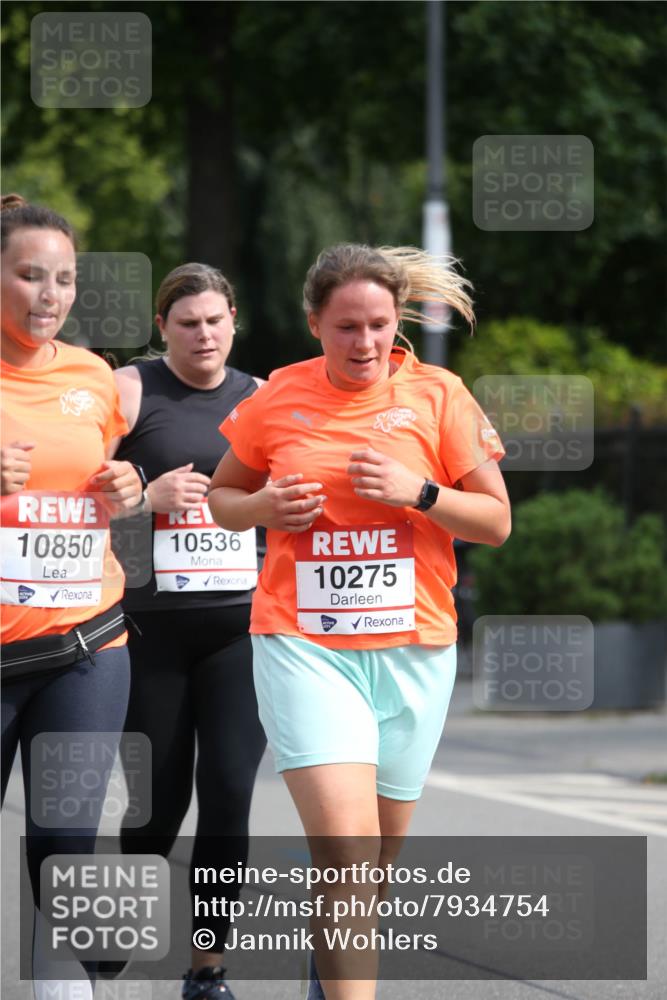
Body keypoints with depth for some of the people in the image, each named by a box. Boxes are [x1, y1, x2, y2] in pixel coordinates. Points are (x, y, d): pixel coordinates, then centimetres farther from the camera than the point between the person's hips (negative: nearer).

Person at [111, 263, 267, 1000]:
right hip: (150, 626, -2)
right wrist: (149, 496, -19)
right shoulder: (129, 392, -1)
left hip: (239, 626, 2)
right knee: (158, 801, 3)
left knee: (229, 795, -8)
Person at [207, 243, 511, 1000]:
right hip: (302, 646, -2)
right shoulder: (277, 400, 2)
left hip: (412, 648, 2)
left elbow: (496, 521, 2)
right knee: (347, 850, -18)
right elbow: (222, 498, 15)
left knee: (376, 856, 13)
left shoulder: (438, 396, 0)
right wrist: (264, 508, -7)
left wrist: (418, 492, -15)